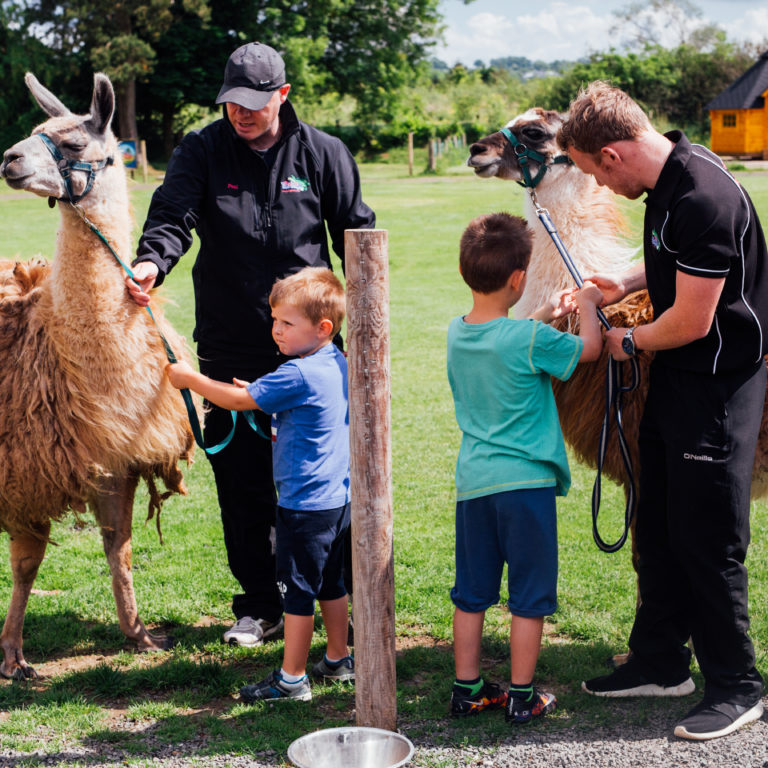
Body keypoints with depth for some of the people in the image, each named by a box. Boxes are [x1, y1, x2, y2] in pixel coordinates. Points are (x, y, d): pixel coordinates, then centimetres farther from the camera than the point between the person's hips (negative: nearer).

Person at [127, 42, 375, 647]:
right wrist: (152, 261, -35)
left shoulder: (322, 154, 2)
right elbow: (172, 215, -14)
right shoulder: (202, 151, 1)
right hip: (230, 347, 1)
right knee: (241, 477, 5)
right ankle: (259, 604, 19)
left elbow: (357, 234, 7)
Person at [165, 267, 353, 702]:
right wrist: (262, 393, 13)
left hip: (305, 504, -9)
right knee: (330, 584, 20)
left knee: (298, 592, 1)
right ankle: (339, 661, 32)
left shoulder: (298, 375, -22)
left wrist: (190, 378, -1)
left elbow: (237, 400, -13)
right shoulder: (338, 364, 5)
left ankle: (292, 679, 10)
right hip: (338, 498, 9)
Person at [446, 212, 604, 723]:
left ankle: (466, 690, 22)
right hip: (525, 481, -6)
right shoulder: (530, 339, -15)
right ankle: (521, 696, 15)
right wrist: (588, 304, 17)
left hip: (473, 483, 6)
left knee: (471, 594, 14)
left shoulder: (457, 333, 4)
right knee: (529, 597, 7)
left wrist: (545, 315, 26)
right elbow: (589, 348, 1)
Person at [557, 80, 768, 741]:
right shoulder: (668, 178, 5)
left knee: (708, 539, -2)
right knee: (659, 529, 16)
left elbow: (692, 320, -24)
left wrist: (629, 341, -6)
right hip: (675, 378, 10)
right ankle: (660, 662, 29)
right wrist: (627, 285, 10)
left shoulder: (705, 199, -26)